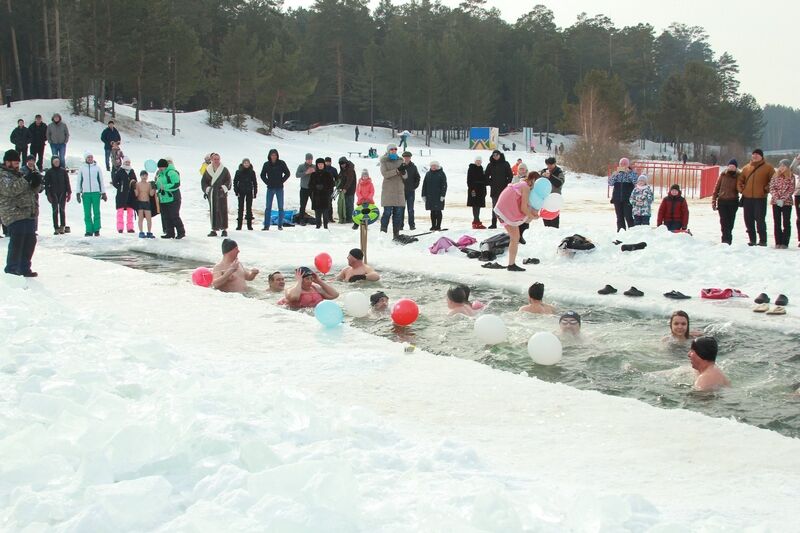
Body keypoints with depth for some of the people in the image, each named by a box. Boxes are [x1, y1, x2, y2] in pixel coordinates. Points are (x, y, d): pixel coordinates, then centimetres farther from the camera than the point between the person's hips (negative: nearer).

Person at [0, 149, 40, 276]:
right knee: (17, 241, -12)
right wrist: (27, 181, -23)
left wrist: (36, 183, 0)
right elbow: (10, 190, -21)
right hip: (14, 215, -8)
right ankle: (12, 267, -1)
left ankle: (24, 267, 17)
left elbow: (35, 190, 23)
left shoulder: (18, 174, 23)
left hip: (29, 214, 8)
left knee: (30, 241, 7)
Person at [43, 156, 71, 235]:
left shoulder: (63, 171, 5)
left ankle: (62, 227, 4)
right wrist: (48, 194, -4)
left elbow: (67, 182, 8)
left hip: (62, 193, 0)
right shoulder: (49, 172, 3)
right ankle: (56, 228, 2)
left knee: (62, 210, -1)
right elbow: (46, 184, 3)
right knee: (55, 211, 1)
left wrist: (69, 193, 3)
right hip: (54, 194, 0)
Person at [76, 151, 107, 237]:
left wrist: (103, 193, 7)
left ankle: (96, 230, 2)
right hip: (86, 193, 1)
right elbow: (79, 181, 13)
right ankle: (89, 230, 2)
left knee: (96, 212, -3)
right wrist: (78, 193, 8)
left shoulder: (97, 168, 7)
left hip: (96, 192, -1)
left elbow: (101, 181, 10)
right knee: (87, 213, 0)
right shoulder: (82, 168, 9)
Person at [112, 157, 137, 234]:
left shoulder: (132, 172, 14)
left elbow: (135, 182, 21)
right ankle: (120, 227, -4)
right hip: (121, 195, -5)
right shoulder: (119, 171, -1)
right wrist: (120, 188, -7)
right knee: (120, 211, -6)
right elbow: (114, 182, -2)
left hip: (130, 195, 5)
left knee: (130, 211, 5)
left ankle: (130, 227, 10)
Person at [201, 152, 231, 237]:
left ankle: (224, 229, 2)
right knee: (213, 212, 4)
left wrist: (224, 188, -9)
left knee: (222, 211, -4)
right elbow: (203, 181, 11)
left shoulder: (224, 170, 2)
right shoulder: (208, 170, 8)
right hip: (211, 194, 2)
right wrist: (206, 189, -2)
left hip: (221, 194, -2)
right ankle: (214, 230, 9)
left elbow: (228, 180, 4)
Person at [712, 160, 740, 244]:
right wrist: (714, 201, 4)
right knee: (724, 221, -7)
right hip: (722, 201, 0)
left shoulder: (738, 176, 2)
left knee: (730, 221, 4)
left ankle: (727, 239, 15)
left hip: (733, 202, 0)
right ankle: (726, 239, -6)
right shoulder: (723, 175, 4)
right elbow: (716, 188, 7)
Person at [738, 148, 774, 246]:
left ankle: (763, 240, -3)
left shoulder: (767, 167, 1)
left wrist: (766, 189, -7)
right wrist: (741, 189, 7)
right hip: (747, 198, 5)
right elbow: (740, 179, 21)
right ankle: (752, 239, 16)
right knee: (748, 220, 7)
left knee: (760, 220, -9)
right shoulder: (746, 167, 14)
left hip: (760, 198, -5)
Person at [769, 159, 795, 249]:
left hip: (787, 202, -2)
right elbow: (771, 188, 1)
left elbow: (791, 190, -5)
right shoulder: (775, 176, 5)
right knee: (777, 223, 5)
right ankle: (778, 242, 9)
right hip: (775, 202, 2)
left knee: (786, 223, 0)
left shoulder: (791, 177, -1)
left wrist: (783, 199, -15)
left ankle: (785, 243, 2)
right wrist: (777, 198, -12)